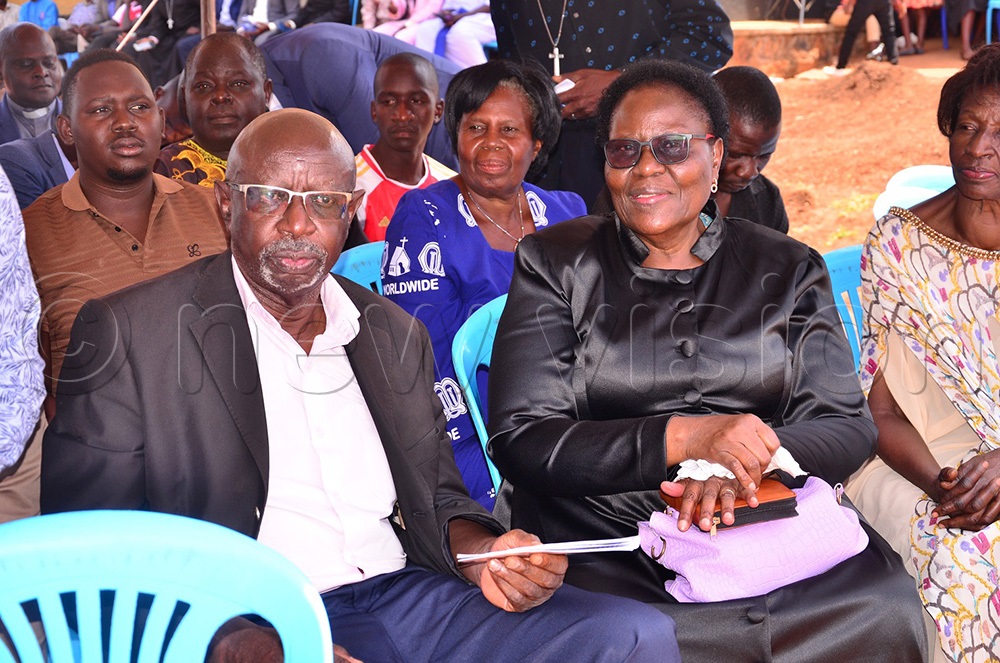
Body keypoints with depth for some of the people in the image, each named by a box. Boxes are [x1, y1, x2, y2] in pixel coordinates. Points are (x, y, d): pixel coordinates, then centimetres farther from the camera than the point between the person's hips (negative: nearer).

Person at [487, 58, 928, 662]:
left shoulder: (788, 270, 12)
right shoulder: (556, 265, 5)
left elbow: (848, 426, 5)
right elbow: (520, 438, -5)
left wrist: (740, 465, -17)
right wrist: (681, 439, -18)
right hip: (604, 538, -2)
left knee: (887, 614, -23)